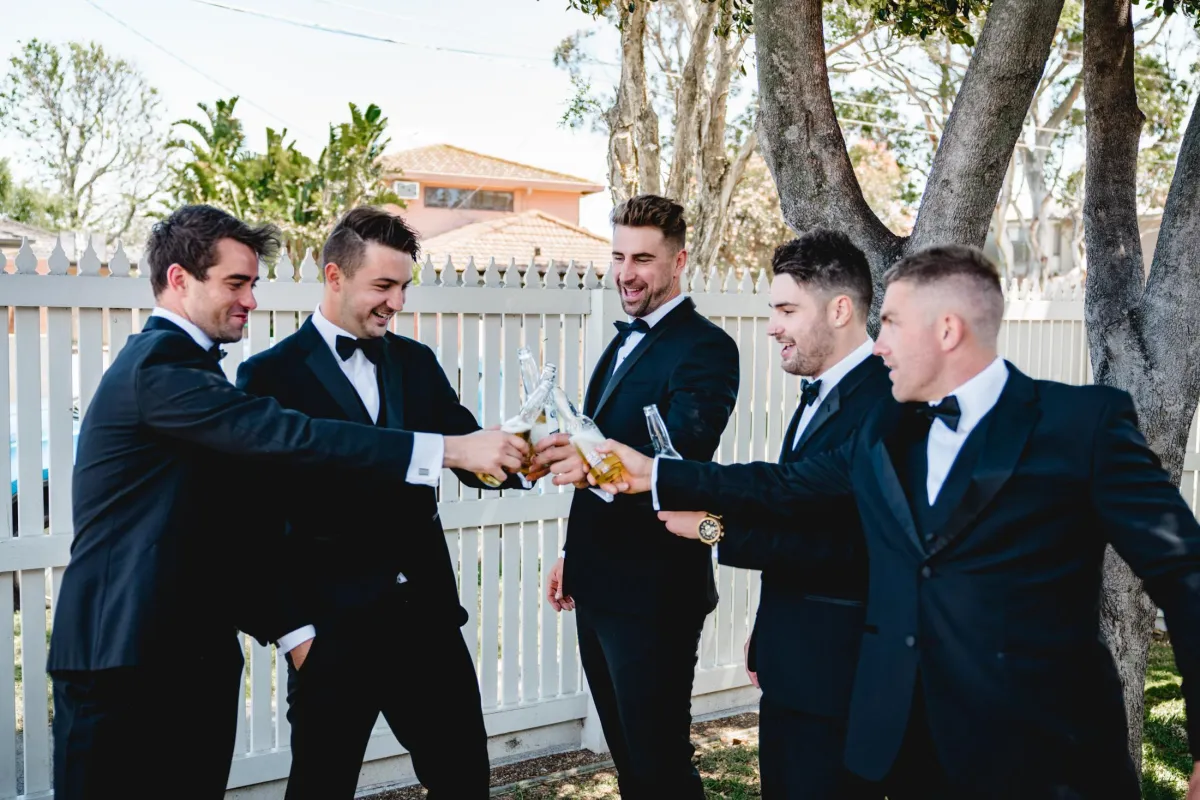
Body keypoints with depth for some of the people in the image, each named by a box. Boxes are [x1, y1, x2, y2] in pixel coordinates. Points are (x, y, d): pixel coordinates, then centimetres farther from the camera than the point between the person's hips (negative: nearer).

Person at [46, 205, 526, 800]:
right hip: (125, 662, -9)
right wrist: (450, 449, -29)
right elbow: (289, 437, -27)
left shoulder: (178, 366, 17)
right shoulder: (158, 366, -16)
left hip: (194, 651, 9)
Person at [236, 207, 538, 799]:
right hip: (331, 623, -4)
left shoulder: (417, 362, 10)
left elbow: (470, 457, 6)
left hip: (427, 610, 5)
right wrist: (292, 628, -9)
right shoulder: (272, 374, -5)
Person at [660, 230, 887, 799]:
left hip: (833, 673, -9)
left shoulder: (883, 403, -21)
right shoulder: (819, 395, 12)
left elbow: (846, 547, -27)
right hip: (790, 666, 9)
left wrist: (717, 528, -23)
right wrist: (770, 632, 17)